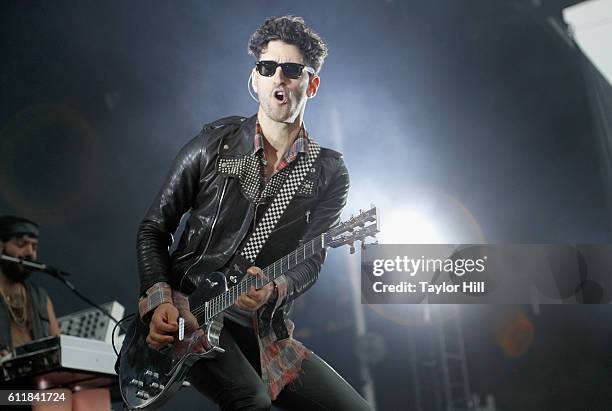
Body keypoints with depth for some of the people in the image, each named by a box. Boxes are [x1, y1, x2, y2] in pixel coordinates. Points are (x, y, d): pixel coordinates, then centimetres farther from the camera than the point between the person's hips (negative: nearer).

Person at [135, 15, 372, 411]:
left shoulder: (329, 173, 2)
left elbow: (311, 260, -6)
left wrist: (274, 291, -28)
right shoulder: (213, 145, -1)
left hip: (264, 330, 3)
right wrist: (160, 301, -12)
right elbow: (154, 229, 3)